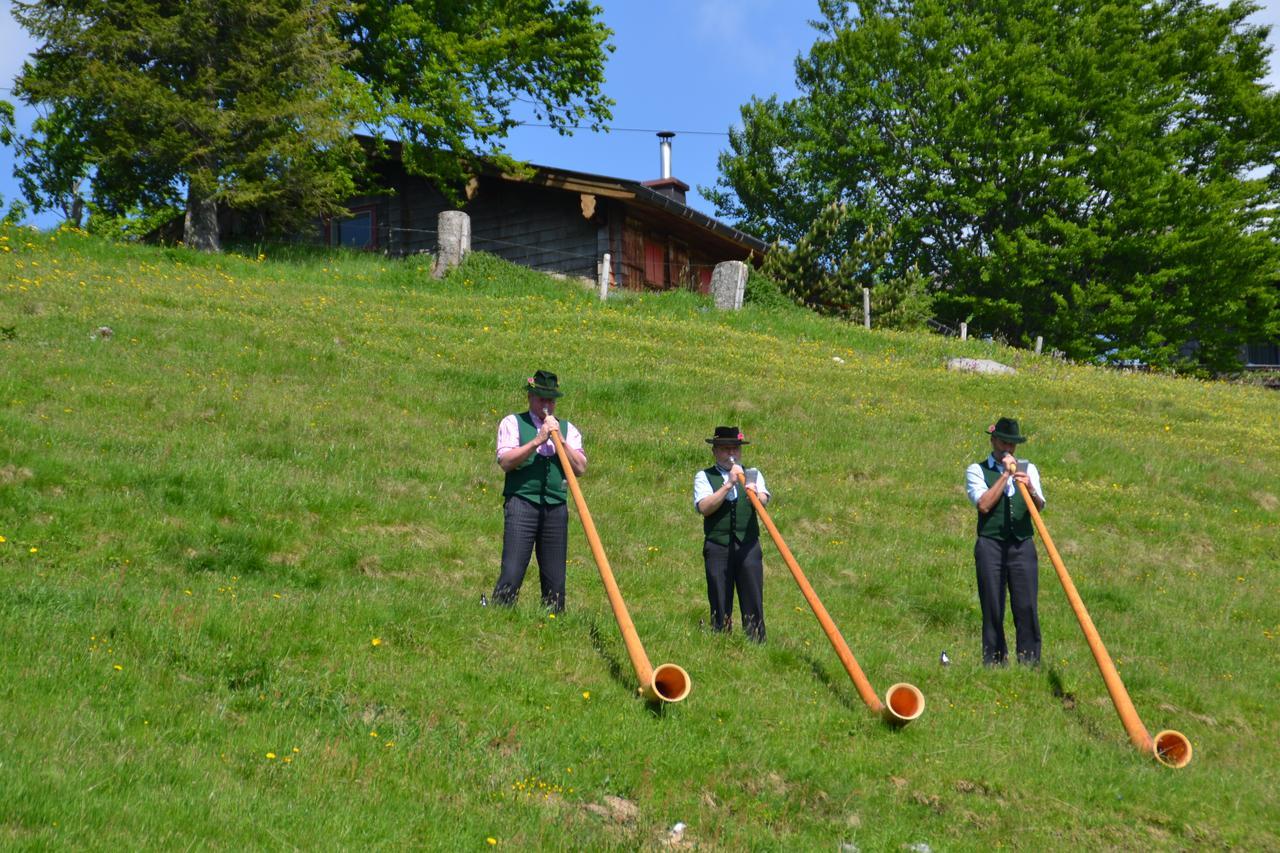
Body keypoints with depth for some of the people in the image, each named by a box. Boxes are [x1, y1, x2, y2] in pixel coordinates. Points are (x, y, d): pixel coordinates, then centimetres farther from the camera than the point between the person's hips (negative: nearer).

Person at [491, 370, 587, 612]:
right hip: (522, 503, -3)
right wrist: (537, 441, -12)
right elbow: (505, 461, -7)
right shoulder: (513, 423, 9)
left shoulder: (567, 429, 18)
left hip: (556, 508, 3)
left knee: (555, 577, 4)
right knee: (512, 572, -12)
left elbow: (580, 468, 5)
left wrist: (560, 440, -5)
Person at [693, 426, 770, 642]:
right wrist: (729, 484, -15)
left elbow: (763, 502, -5)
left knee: (753, 603, -3)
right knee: (720, 606, 1)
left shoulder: (753, 475, 14)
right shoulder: (704, 477, 8)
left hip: (748, 546, 1)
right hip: (717, 547, -1)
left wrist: (756, 495, -28)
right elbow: (704, 507, -9)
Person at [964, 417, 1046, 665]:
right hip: (990, 545, -2)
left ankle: (1030, 661, 1)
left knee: (1027, 607, -3)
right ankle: (994, 661, 6)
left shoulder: (1028, 469, 15)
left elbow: (1039, 507, 1)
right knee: (992, 608, 0)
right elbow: (984, 504, -11)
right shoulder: (977, 470, 6)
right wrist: (1005, 475, -8)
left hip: (1023, 545, 2)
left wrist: (1030, 489, -20)